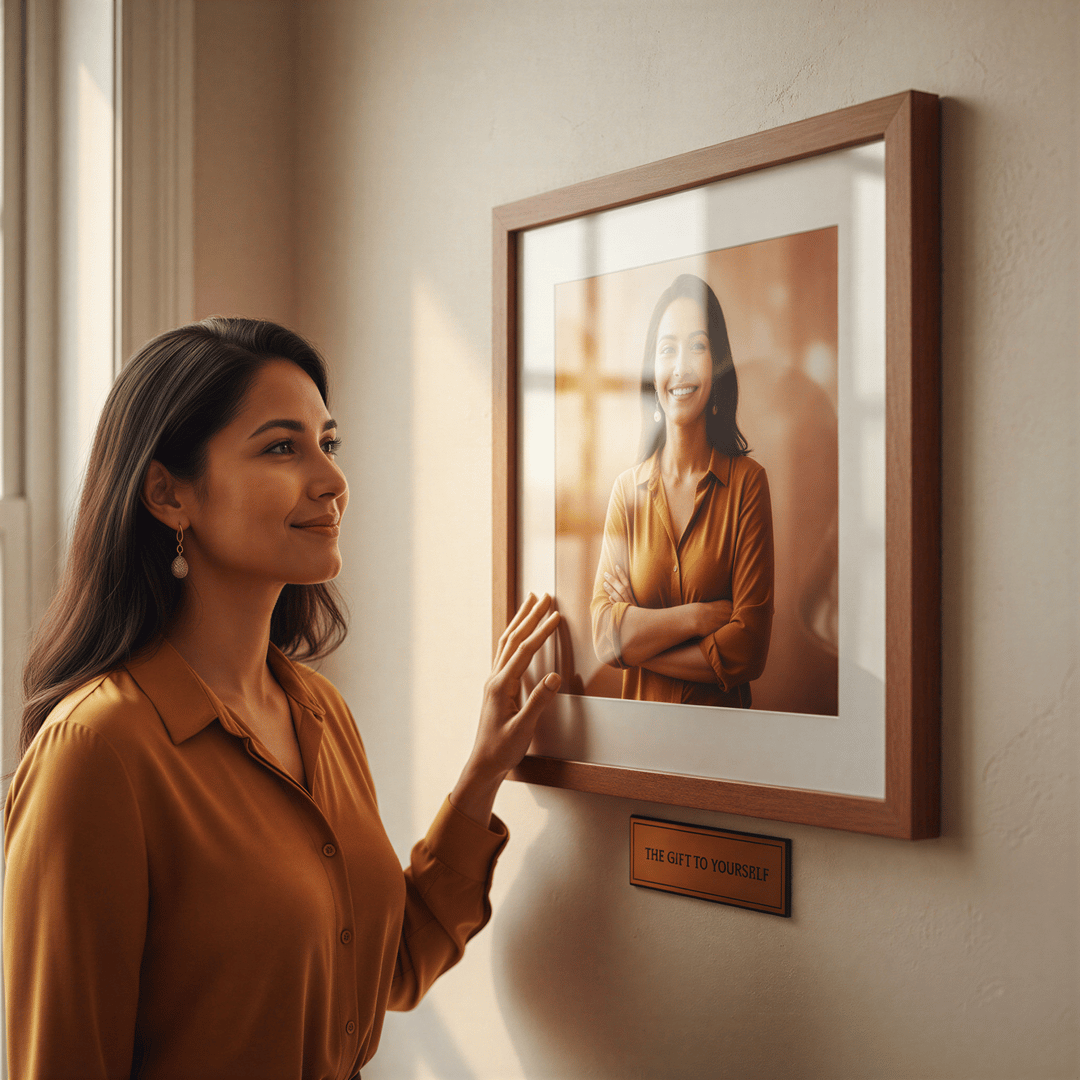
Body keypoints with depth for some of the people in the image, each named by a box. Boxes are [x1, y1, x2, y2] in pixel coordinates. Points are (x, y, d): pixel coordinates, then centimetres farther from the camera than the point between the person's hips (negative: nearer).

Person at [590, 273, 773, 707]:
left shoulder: (747, 482, -1)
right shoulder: (627, 489, 8)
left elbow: (749, 649, -7)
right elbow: (604, 634, -2)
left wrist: (639, 644, -4)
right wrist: (699, 616, -12)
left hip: (722, 726, -2)